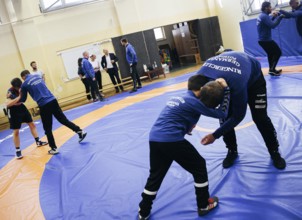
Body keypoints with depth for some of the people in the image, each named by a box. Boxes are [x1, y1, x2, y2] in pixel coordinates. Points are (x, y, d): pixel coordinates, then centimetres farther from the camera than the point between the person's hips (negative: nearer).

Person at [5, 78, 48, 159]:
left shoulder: (20, 88, -9)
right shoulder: (10, 92, -26)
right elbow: (7, 104, -39)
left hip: (22, 108, 7)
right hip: (14, 112, -7)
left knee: (32, 124, 12)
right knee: (16, 131, -1)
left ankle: (38, 141, 26)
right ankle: (18, 150, 9)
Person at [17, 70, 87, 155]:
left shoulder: (24, 84, 2)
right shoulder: (38, 77, 17)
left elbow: (23, 99, 12)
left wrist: (18, 99, 33)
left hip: (44, 105, -5)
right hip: (53, 100, 5)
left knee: (48, 129, 6)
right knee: (63, 119, 15)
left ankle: (54, 148, 10)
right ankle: (80, 132, 14)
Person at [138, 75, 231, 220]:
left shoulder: (177, 98, 22)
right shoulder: (194, 102, -1)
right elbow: (222, 113, 4)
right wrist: (225, 89, 12)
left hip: (154, 138, 8)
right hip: (172, 140, -7)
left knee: (155, 176, 21)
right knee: (199, 167, 13)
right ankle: (204, 205, 24)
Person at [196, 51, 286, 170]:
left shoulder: (236, 84, -50)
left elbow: (238, 116, -34)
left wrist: (215, 135, -33)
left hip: (253, 78, -4)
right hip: (227, 75, 4)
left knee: (260, 117, -7)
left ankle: (275, 152, 16)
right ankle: (232, 151, 17)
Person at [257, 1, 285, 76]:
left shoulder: (262, 16, 14)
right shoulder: (264, 16, -19)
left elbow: (268, 23, 24)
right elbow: (272, 25, -27)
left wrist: (274, 17, 12)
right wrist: (279, 17, -18)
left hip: (262, 39, 10)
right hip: (265, 40, -10)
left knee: (271, 54, 22)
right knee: (278, 52, -4)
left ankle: (272, 69, 29)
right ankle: (272, 70, -6)